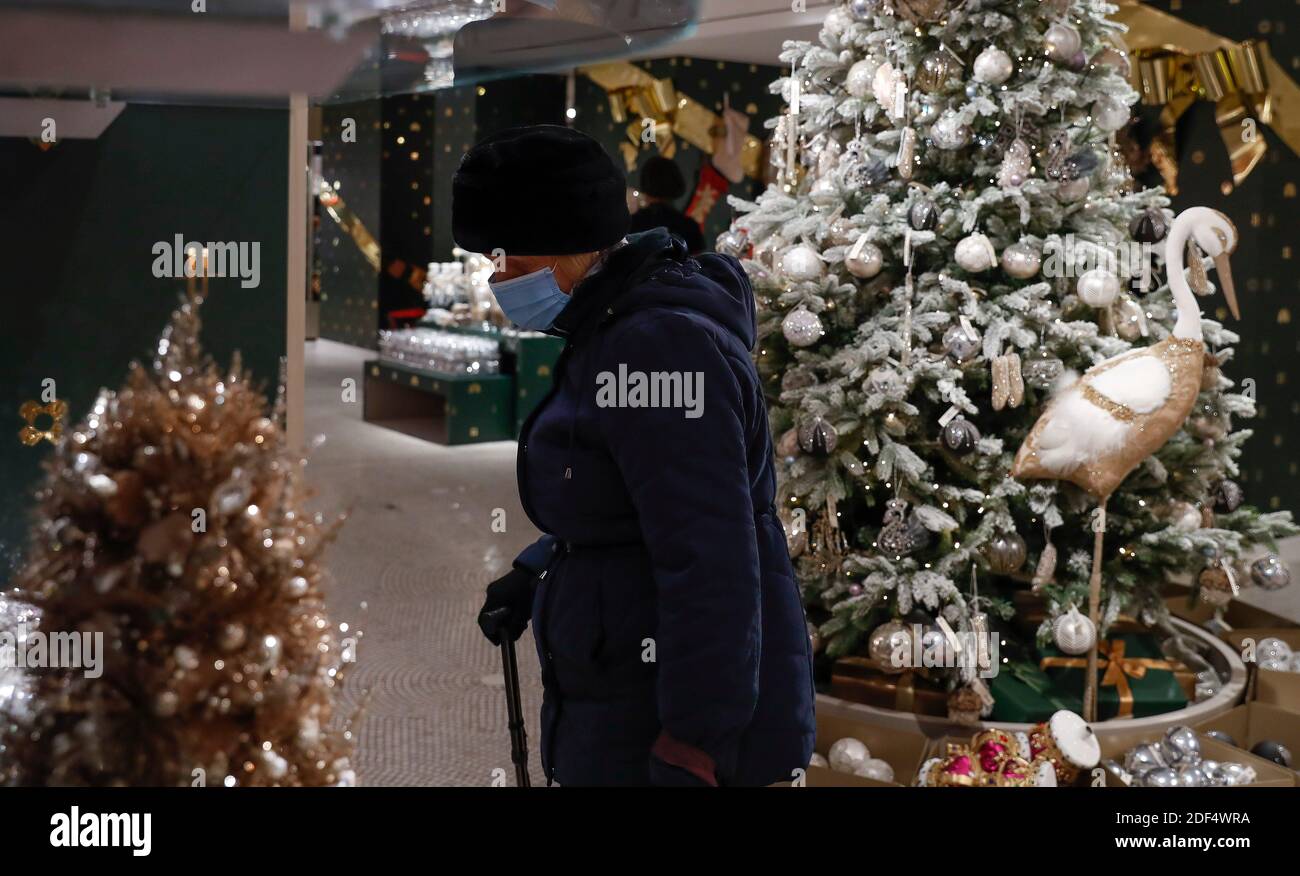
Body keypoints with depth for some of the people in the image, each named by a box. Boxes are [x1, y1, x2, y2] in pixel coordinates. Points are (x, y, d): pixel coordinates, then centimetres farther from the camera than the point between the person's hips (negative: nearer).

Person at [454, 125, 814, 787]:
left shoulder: (656, 346, -23)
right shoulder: (623, 330, 9)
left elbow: (710, 562, -27)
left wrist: (691, 750, -26)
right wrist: (535, 576, 27)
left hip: (689, 713, -11)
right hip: (644, 682, 11)